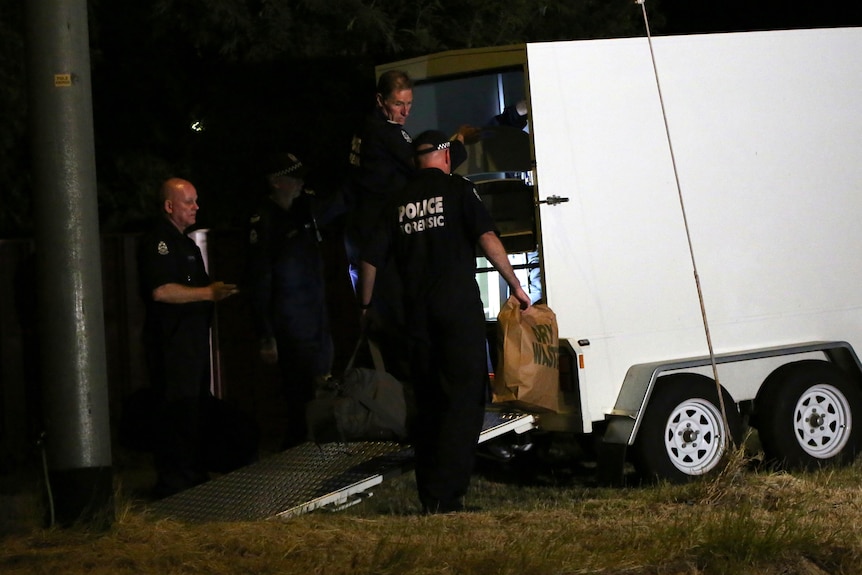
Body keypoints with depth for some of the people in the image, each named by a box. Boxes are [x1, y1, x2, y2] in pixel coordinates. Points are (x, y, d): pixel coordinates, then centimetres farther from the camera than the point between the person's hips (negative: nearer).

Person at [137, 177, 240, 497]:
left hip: (193, 339, 10)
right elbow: (161, 291, -23)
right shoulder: (157, 243, -11)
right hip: (171, 343, -10)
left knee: (195, 410, 13)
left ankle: (194, 478, 19)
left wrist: (217, 292, 17)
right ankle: (174, 486, -10)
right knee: (178, 413, -11)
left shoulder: (186, 244, 22)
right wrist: (208, 293, -22)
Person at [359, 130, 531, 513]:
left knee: (428, 403, 11)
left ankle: (429, 497, 11)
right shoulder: (457, 190, 0)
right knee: (464, 399, -5)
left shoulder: (400, 202, 12)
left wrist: (366, 306, 25)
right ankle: (446, 495, -14)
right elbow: (487, 237, -12)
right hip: (458, 306, -5)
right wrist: (515, 284, -7)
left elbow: (371, 258, 13)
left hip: (418, 313, 5)